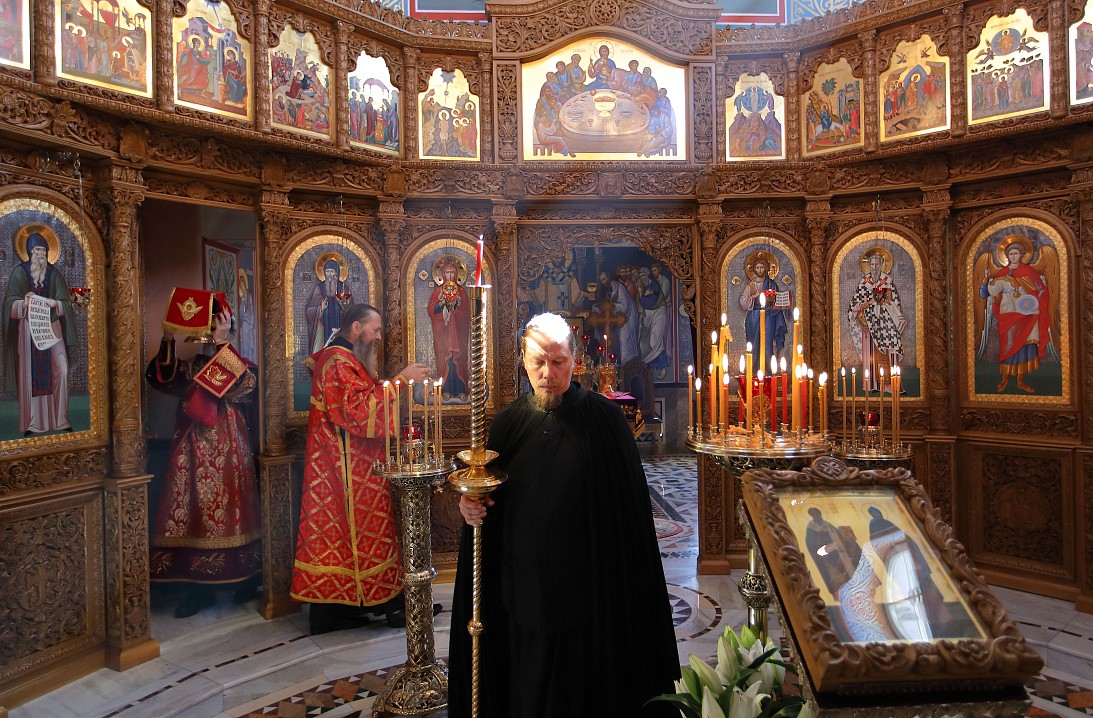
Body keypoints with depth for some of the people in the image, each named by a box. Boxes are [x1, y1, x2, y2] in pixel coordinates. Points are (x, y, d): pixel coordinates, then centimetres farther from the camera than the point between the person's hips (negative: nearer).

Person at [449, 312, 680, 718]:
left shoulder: (603, 417, -10)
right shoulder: (508, 422, 1)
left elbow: (628, 502, -7)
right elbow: (489, 501, 11)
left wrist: (625, 580, -9)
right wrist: (470, 506, -11)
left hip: (587, 583, -3)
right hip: (523, 586, 3)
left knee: (583, 685, 12)